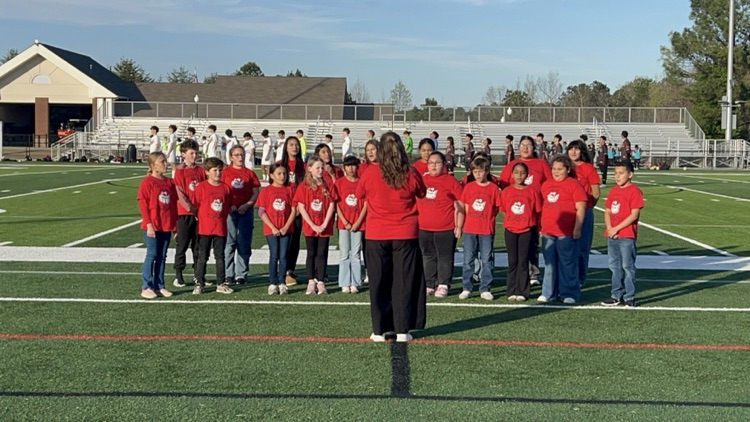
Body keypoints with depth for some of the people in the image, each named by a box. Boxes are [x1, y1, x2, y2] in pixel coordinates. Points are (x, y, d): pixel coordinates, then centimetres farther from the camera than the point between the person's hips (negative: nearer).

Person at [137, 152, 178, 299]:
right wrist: (148, 224, -15)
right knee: (152, 255, -3)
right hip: (152, 226, -5)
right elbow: (143, 204, -10)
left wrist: (175, 224, 10)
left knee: (162, 256, 9)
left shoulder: (170, 182, 10)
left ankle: (159, 286, 16)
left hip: (167, 226, 6)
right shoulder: (147, 182, -7)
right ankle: (146, 287, 5)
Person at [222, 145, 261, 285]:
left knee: (244, 243, 1)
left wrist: (247, 205, -11)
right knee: (229, 242, 1)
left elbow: (256, 193, 4)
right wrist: (228, 205, -13)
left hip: (245, 211, 1)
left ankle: (241, 274, 7)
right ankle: (228, 274, 8)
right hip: (229, 211, -1)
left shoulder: (250, 173, 9)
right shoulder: (225, 172, 5)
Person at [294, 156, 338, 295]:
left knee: (322, 254, 3)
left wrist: (324, 224, -10)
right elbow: (301, 208, -6)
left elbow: (331, 206, -1)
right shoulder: (304, 186, -2)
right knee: (311, 253, 6)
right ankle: (311, 282, 11)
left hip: (325, 227, 1)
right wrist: (313, 225, -11)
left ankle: (320, 282, 6)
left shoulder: (328, 186, 3)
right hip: (309, 226, -1)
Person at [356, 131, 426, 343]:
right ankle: (402, 330, 9)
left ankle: (379, 331, 13)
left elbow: (359, 194, 7)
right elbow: (421, 194, 10)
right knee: (404, 281, 7)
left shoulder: (370, 173, -10)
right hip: (406, 234, 0)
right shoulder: (411, 174, -7)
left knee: (379, 283, 9)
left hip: (377, 235, 0)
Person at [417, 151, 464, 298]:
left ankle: (443, 285, 10)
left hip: (446, 229, -5)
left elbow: (459, 206, -6)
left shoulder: (451, 182, -6)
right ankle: (429, 285, 20)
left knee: (444, 257, 2)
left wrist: (459, 226, -9)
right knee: (427, 257, 12)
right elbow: (414, 202, 20)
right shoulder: (421, 180, 9)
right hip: (423, 228, 5)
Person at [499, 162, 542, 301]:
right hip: (510, 230, 2)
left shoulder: (533, 191, -1)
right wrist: (509, 223, 2)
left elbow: (537, 212, 1)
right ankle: (511, 291, 12)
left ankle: (522, 292, 6)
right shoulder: (506, 192, 3)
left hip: (527, 230, -2)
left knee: (523, 261, 1)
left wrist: (535, 227, -4)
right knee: (512, 261, 7)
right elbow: (504, 212, 10)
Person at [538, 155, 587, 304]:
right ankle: (548, 293, 20)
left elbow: (580, 208, -9)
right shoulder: (546, 185, 13)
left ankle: (570, 294, 7)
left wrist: (577, 228, -13)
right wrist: (541, 226, 17)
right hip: (547, 232, 6)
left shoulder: (574, 184, -5)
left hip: (566, 233, -6)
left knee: (568, 264, 0)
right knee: (549, 263, 12)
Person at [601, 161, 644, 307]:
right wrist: (609, 227, -5)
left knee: (627, 266, -1)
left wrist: (617, 228, -16)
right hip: (612, 235, 7)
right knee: (615, 266, 13)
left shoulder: (634, 191, -9)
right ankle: (617, 295, 22)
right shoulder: (613, 190, 12)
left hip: (627, 236, -7)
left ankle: (629, 297, 6)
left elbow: (634, 215, -14)